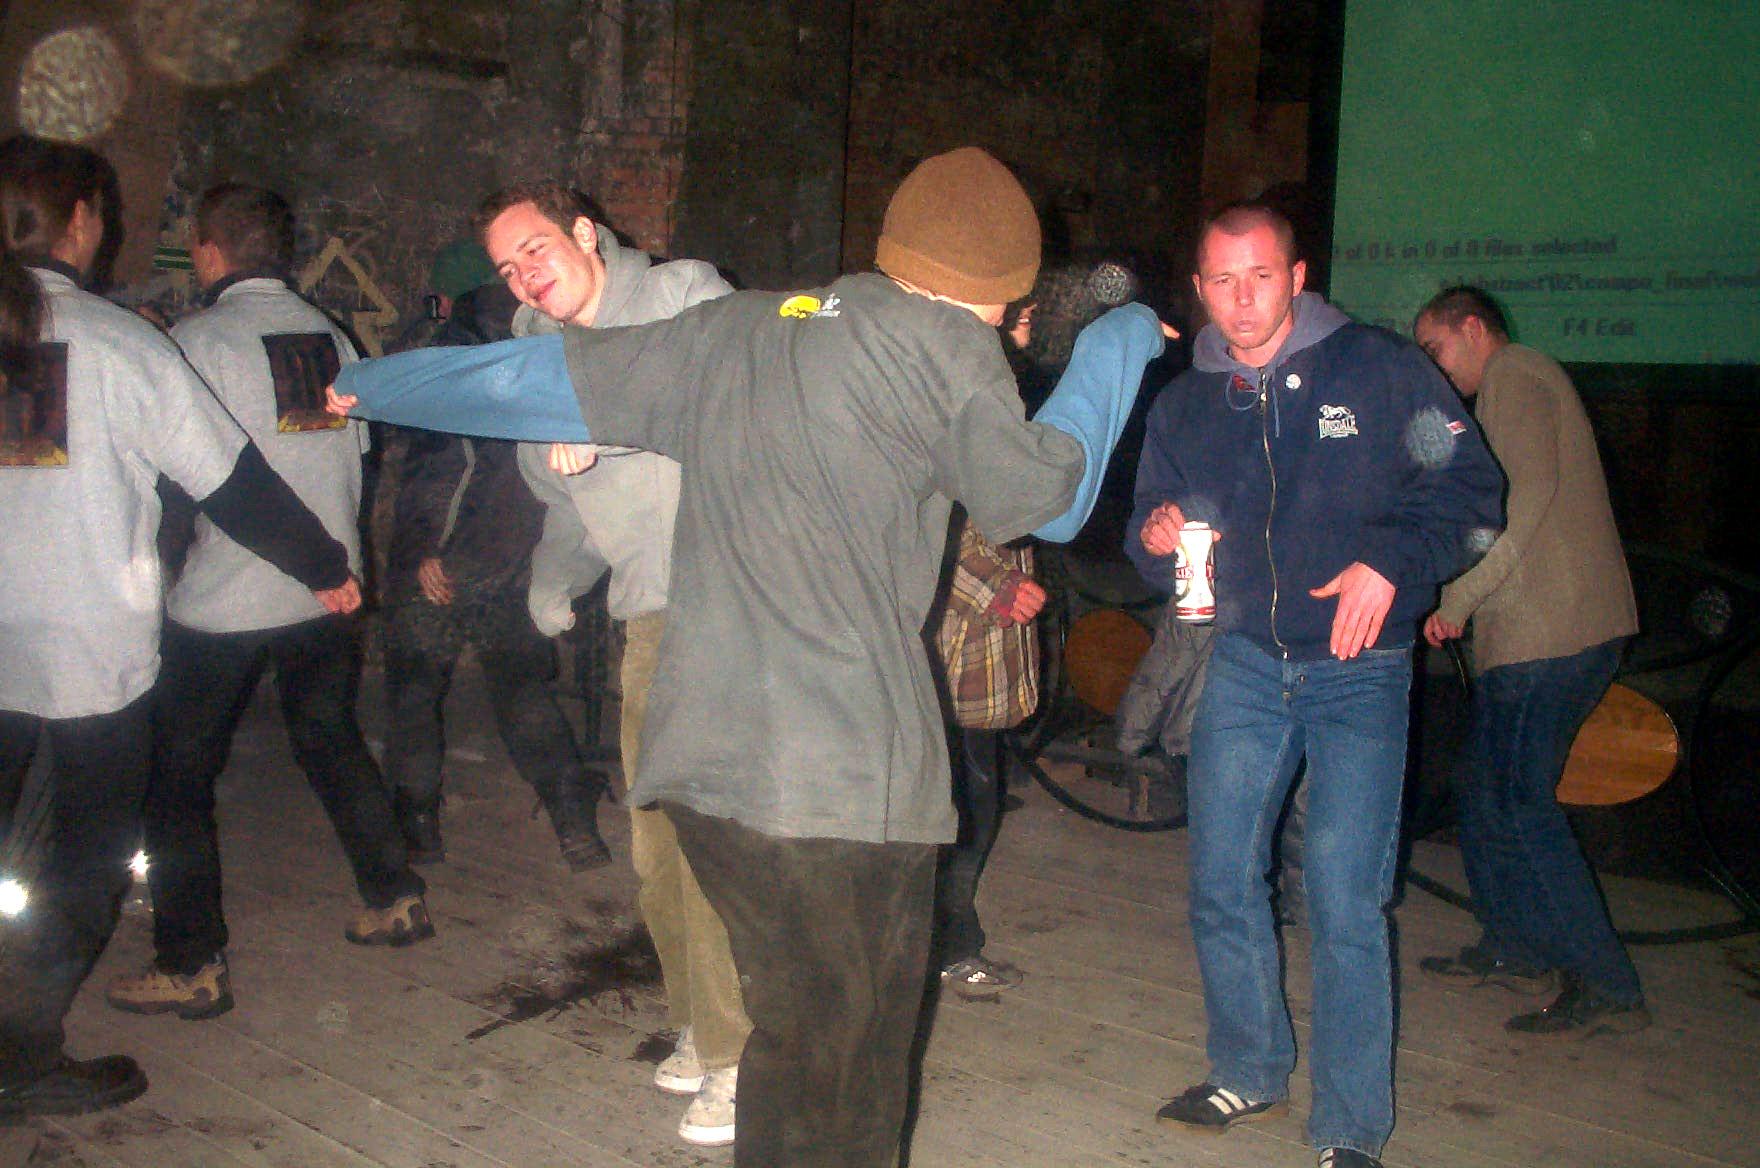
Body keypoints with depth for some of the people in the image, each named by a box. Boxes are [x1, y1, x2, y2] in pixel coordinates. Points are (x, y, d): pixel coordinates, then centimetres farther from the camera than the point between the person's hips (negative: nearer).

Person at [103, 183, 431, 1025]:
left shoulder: (199, 340, -12)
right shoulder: (329, 334, 4)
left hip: (225, 601, -6)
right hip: (327, 586, 6)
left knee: (177, 778, 7)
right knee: (331, 742, 22)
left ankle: (191, 966, 11)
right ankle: (395, 900, 29)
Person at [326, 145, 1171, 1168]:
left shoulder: (733, 330, 14)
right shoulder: (944, 346, -3)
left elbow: (546, 377, 20)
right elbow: (1047, 497, 9)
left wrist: (366, 385, 36)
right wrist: (1118, 346, 24)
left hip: (706, 762, 6)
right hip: (847, 778, -6)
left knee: (795, 1035, 20)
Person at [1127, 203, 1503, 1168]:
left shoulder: (1382, 370, -3)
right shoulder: (1184, 403, 8)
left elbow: (1471, 489, -1)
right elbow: (1151, 525, 15)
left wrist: (1391, 562, -16)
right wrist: (1158, 537, -9)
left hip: (1358, 667, -4)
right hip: (1245, 662, 4)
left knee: (1344, 900, -7)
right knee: (1221, 882, 6)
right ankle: (1249, 1073, 28)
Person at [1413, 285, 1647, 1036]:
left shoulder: (1515, 375, -6)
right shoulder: (1520, 384, 25)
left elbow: (1530, 491, -20)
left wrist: (1459, 597, -18)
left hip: (1544, 632, -10)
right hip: (1565, 627, 10)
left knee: (1518, 802, -9)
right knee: (1490, 790, 16)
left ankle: (1604, 987, -6)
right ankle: (1514, 949, 25)